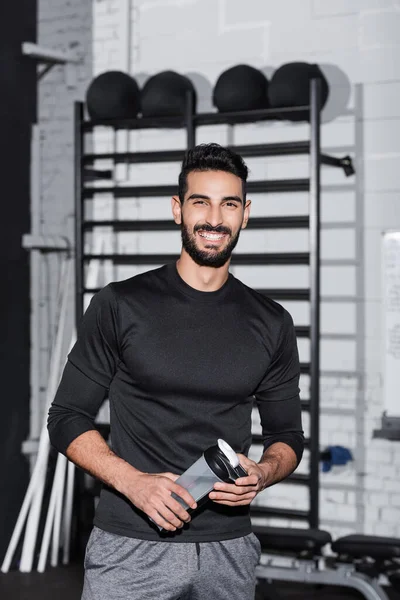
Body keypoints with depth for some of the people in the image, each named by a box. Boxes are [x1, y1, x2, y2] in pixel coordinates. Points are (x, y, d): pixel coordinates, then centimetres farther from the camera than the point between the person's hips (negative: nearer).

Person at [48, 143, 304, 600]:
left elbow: (286, 435, 12)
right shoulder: (119, 305, -2)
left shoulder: (271, 324, 6)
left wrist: (261, 474, -10)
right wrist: (133, 481, -16)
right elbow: (67, 419, -1)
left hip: (228, 552, 3)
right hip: (130, 546, -2)